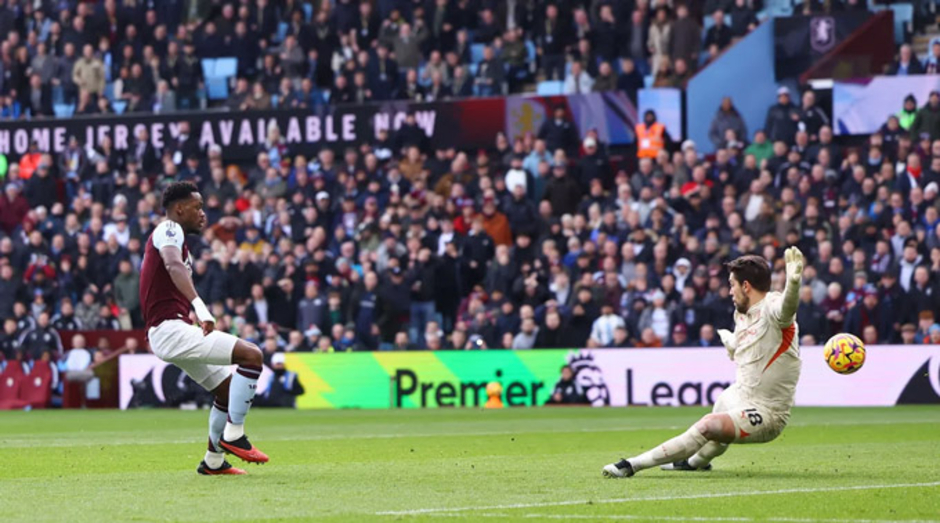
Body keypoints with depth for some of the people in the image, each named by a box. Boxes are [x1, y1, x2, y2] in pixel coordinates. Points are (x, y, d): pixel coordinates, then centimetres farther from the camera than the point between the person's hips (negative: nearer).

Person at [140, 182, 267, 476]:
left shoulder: (173, 236, 25)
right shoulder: (168, 230, -7)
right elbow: (174, 266, -27)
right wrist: (200, 308, -40)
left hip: (175, 329, 11)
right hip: (170, 328, -11)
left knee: (228, 388, 19)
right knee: (252, 355, -19)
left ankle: (214, 461, 25)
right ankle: (233, 434, -14)